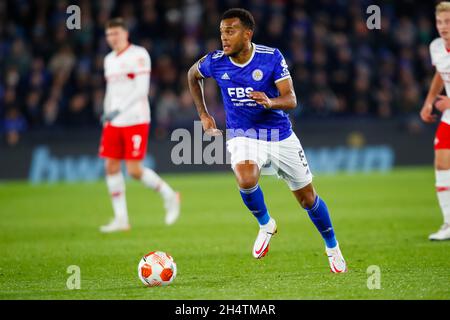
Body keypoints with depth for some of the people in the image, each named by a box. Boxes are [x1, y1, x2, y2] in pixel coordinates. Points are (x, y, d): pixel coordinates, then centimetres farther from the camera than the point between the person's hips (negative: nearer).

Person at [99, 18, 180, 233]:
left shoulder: (138, 55, -8)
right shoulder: (109, 60, 16)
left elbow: (141, 89, -16)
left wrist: (120, 110, -24)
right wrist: (107, 114, 16)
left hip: (136, 120, -7)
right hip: (113, 123, 7)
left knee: (134, 170, -11)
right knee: (111, 166, 0)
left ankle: (169, 195, 12)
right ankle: (121, 219, 5)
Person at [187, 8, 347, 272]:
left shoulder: (272, 57, -15)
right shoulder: (215, 62, -10)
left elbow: (291, 100, -17)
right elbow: (193, 75, 13)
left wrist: (269, 102, -38)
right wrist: (203, 114, 10)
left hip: (280, 135, 0)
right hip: (243, 135, 0)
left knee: (307, 197, 8)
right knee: (246, 180, -32)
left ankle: (332, 247, 33)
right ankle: (265, 225, -2)